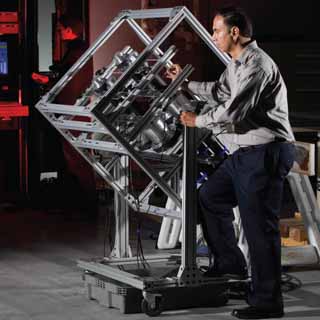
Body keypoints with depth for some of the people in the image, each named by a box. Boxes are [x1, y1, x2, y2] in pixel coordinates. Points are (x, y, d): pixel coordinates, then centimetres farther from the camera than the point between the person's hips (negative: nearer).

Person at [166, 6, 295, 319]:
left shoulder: (256, 65, -19)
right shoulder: (236, 65, 14)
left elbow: (233, 111, -22)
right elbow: (220, 92, 33)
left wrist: (197, 120, -6)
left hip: (266, 153, -11)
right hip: (247, 152, 11)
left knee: (258, 224, -8)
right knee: (209, 196, 19)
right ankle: (229, 262, 28)